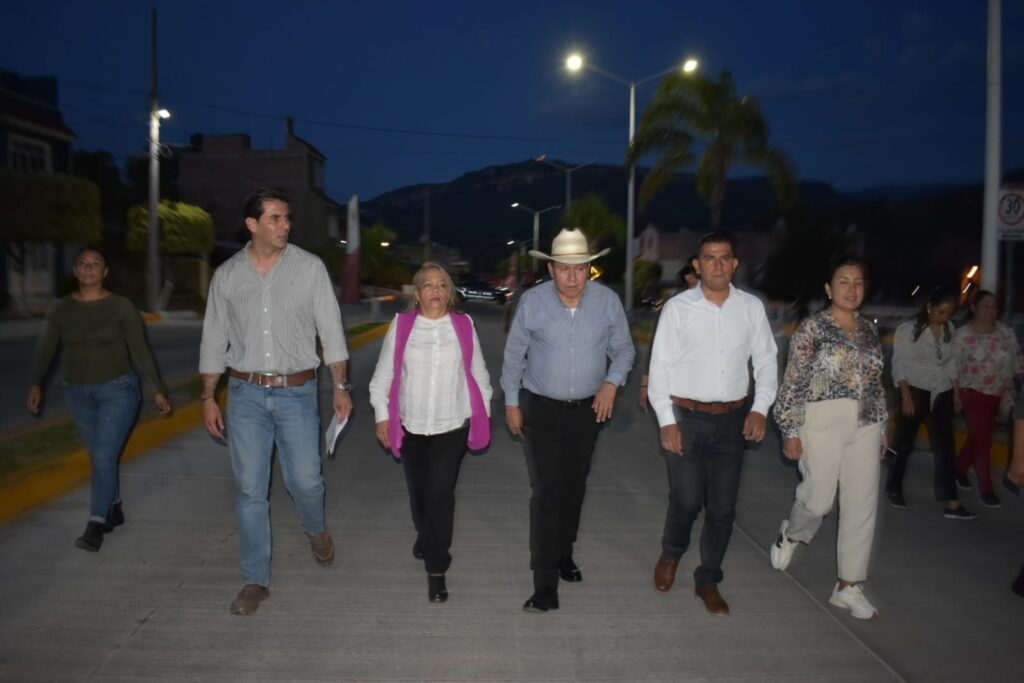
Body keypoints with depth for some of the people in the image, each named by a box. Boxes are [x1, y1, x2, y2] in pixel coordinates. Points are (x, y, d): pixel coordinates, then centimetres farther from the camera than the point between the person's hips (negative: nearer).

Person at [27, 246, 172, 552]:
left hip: (118, 391, -4)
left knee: (104, 457, -9)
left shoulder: (122, 307, -6)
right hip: (78, 393, 4)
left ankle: (95, 526, -3)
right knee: (99, 456, 15)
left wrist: (158, 390, -9)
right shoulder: (60, 308, 2)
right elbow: (45, 350, -1)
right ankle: (114, 510, 32)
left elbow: (140, 351, -6)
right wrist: (36, 384, -15)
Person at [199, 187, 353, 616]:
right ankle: (256, 580, 19)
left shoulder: (309, 267, -3)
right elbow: (214, 340, 8)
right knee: (250, 490, 5)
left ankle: (316, 530, 38)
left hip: (297, 392, -1)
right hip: (246, 393, 2)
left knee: (305, 480, 2)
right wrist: (208, 397, 7)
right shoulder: (227, 275, 2)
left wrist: (341, 386, -3)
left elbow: (330, 329, -1)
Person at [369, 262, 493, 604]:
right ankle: (426, 535, 47)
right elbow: (383, 374, 3)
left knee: (440, 495, -7)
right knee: (418, 491, 17)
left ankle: (437, 569, 6)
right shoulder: (401, 325, -4)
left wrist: (483, 412, 11)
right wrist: (382, 414, 2)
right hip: (410, 425, 2)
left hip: (452, 425, -1)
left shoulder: (464, 326, -2)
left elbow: (478, 373, 7)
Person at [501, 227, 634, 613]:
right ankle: (545, 586, 0)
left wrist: (612, 381, -13)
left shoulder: (608, 301, -7)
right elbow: (514, 354, -1)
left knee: (574, 489, 17)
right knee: (547, 493, -7)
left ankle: (563, 554, 39)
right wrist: (511, 402, 1)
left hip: (587, 410, 3)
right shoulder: (532, 301, -11)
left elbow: (624, 349, 4)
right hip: (541, 410, -2)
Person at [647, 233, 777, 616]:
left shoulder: (751, 308, 3)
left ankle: (708, 581, 27)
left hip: (732, 419, 3)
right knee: (687, 501, -3)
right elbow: (660, 366, -4)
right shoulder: (678, 308, -4)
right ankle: (671, 555, 30)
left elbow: (766, 360, 10)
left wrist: (760, 408, -2)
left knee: (723, 508, 8)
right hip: (685, 417, -2)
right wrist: (667, 421, -8)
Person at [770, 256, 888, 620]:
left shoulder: (869, 329, 11)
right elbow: (793, 381, -8)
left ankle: (848, 587, 16)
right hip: (823, 422, -5)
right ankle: (790, 535, 32)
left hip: (865, 425, 6)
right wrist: (791, 430, -11)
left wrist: (882, 426, 14)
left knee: (862, 504, 4)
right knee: (819, 498, -4)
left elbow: (876, 383, 16)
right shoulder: (812, 327, -6)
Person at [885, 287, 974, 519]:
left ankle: (950, 503, -1)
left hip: (941, 393, 4)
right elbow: (900, 365, -11)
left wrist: (956, 392, 11)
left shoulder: (949, 329, 5)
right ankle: (894, 489, 25)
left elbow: (951, 363, 14)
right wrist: (906, 397, -16)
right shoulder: (908, 330, -9)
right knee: (905, 444, 7)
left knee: (945, 447, -1)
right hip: (916, 391, -4)